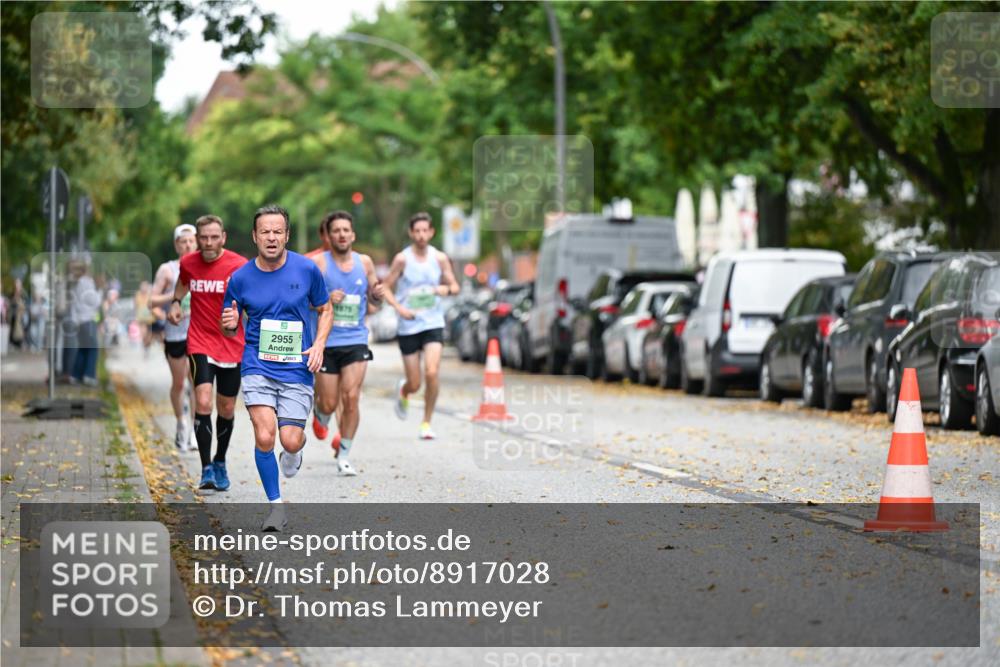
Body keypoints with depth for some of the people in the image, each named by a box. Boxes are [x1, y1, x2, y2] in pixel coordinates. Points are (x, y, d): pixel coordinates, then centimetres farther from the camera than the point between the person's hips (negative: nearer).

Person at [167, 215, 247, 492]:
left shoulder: (239, 265, -11)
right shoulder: (188, 263, -1)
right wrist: (176, 302, 7)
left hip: (232, 345, 0)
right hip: (200, 343, 0)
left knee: (226, 409, 10)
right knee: (203, 403, -18)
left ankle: (220, 463, 34)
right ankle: (206, 469, -14)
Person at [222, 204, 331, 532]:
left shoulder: (307, 269, -3)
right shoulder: (240, 278, -2)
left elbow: (325, 309, 12)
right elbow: (229, 329, 10)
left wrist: (319, 343, -5)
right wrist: (230, 324, -14)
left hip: (297, 369, 0)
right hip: (258, 366, 0)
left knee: (290, 442, -8)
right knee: (264, 437, -16)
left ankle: (296, 449, 32)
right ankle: (276, 505, 3)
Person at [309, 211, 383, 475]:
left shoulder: (365, 263, 6)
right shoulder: (317, 263, -5)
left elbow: (373, 303, 17)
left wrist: (377, 295, -5)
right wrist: (325, 300, -21)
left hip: (356, 341, 2)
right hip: (325, 341, -2)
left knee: (351, 398, -10)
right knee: (329, 403, 2)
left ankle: (344, 455, 5)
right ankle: (320, 415, 41)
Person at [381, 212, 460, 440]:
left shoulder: (440, 258, 2)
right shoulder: (402, 259, -5)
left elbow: (454, 286, 11)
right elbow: (385, 288, -1)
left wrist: (447, 289, -12)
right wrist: (399, 308, -16)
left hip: (433, 324, 1)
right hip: (408, 327, -1)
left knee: (431, 374, -18)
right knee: (414, 384, 3)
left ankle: (426, 423, 0)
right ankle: (402, 390, 42)